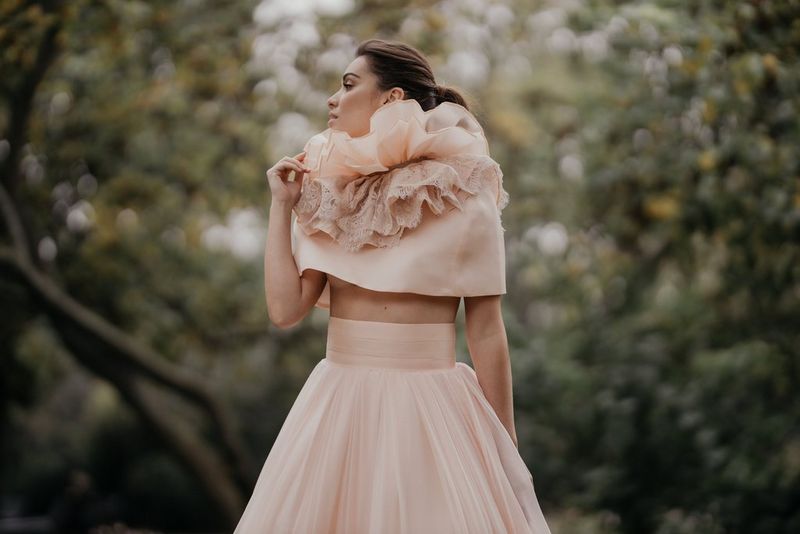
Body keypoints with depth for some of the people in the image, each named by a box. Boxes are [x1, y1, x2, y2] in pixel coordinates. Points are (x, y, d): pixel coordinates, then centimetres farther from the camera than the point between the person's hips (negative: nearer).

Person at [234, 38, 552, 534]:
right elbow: (285, 309, -1)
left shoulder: (463, 201, -7)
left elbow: (487, 333, -3)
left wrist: (505, 454, -1)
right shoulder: (329, 195, 6)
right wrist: (282, 207, -1)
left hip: (430, 410, -4)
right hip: (337, 409, 4)